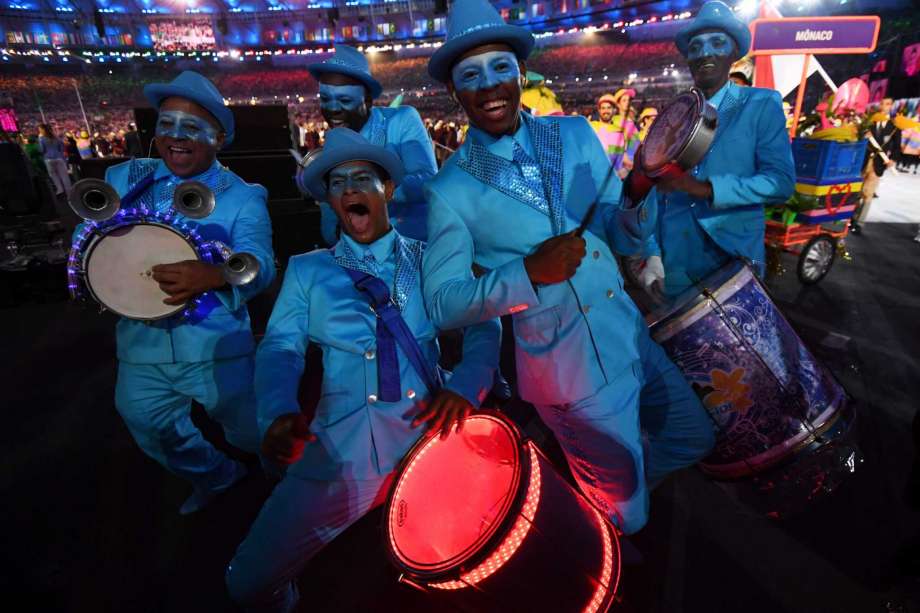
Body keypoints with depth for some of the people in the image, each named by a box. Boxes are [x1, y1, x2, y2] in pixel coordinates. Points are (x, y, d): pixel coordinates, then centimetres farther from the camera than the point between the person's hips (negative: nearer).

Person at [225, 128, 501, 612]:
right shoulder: (306, 270, 13)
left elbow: (483, 323, 5)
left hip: (430, 434, 0)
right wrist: (279, 413, -18)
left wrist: (465, 386, -16)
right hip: (340, 444, 1)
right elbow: (279, 348, 3)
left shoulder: (431, 260, 11)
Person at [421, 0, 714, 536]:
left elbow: (627, 239, 2)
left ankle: (620, 482, 52)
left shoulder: (576, 134, 0)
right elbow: (442, 304, -14)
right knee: (627, 520, 14)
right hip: (570, 376, -5)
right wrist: (529, 273, -27)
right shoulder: (451, 190, -14)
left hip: (635, 340, 6)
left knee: (695, 439, 26)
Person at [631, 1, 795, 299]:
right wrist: (651, 253, -5)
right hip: (673, 266, 3)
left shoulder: (762, 105, 1)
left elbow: (781, 181, -10)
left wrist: (705, 187, -23)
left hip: (733, 261, -2)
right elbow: (656, 191, 4)